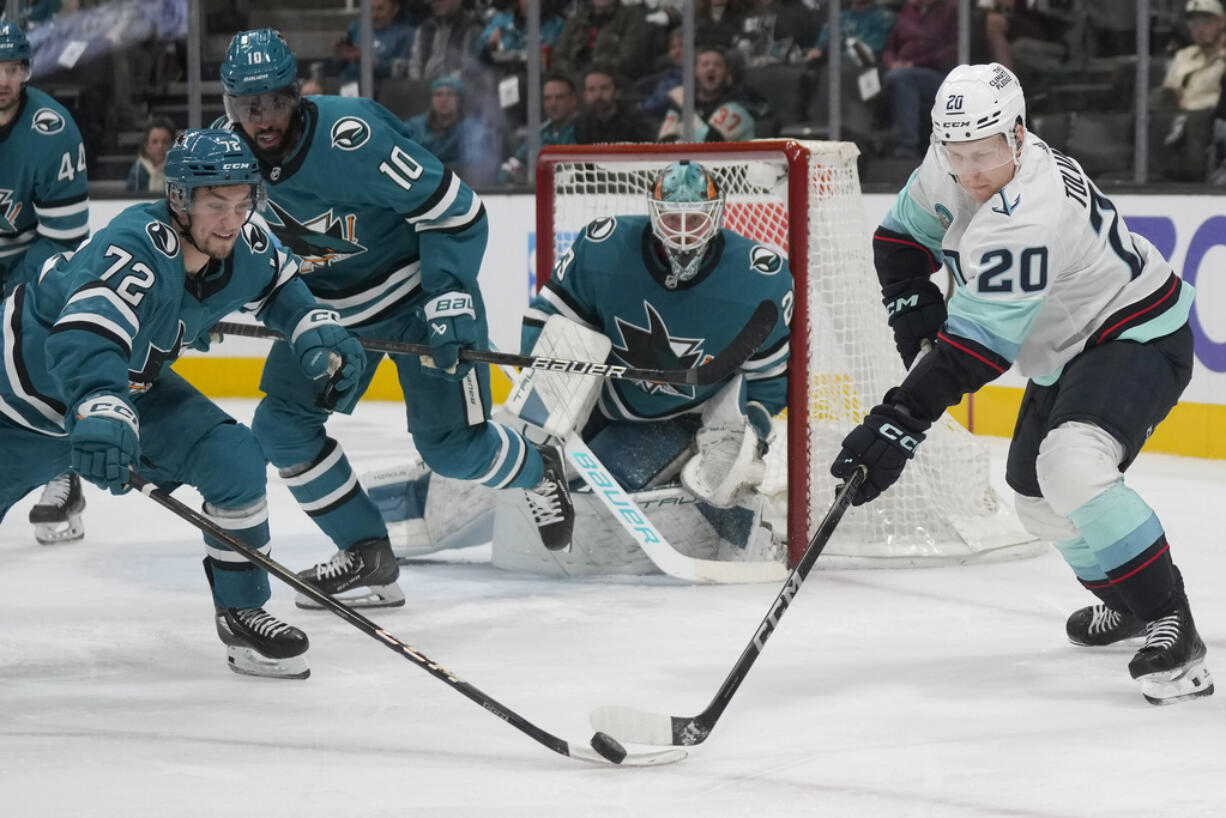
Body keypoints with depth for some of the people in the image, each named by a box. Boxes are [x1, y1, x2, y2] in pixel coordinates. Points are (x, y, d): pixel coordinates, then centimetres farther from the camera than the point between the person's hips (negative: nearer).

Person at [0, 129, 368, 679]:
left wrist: (319, 335, -5)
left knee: (233, 459, -10)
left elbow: (276, 282, 11)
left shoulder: (243, 246, -15)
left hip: (131, 384, 6)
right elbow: (87, 336, -55)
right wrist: (99, 412, -72)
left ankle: (242, 613, 4)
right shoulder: (139, 249, -38)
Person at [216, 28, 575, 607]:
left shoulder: (351, 137, -32)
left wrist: (450, 300, -30)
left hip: (416, 288, -7)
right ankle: (367, 556, 7)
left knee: (450, 445, -5)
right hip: (327, 302, 7)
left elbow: (456, 212, -26)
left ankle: (538, 472, 28)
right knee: (281, 424, -4)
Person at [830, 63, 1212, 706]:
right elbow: (902, 235, 10)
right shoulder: (952, 167, -8)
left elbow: (977, 346, -36)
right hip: (1068, 349, 10)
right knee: (1035, 496, 19)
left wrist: (900, 422, -38)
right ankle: (1125, 601, 43)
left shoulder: (1027, 217, -34)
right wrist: (913, 310, -6)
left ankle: (1169, 623, -26)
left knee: (1070, 464, -33)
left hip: (1138, 339, -10)